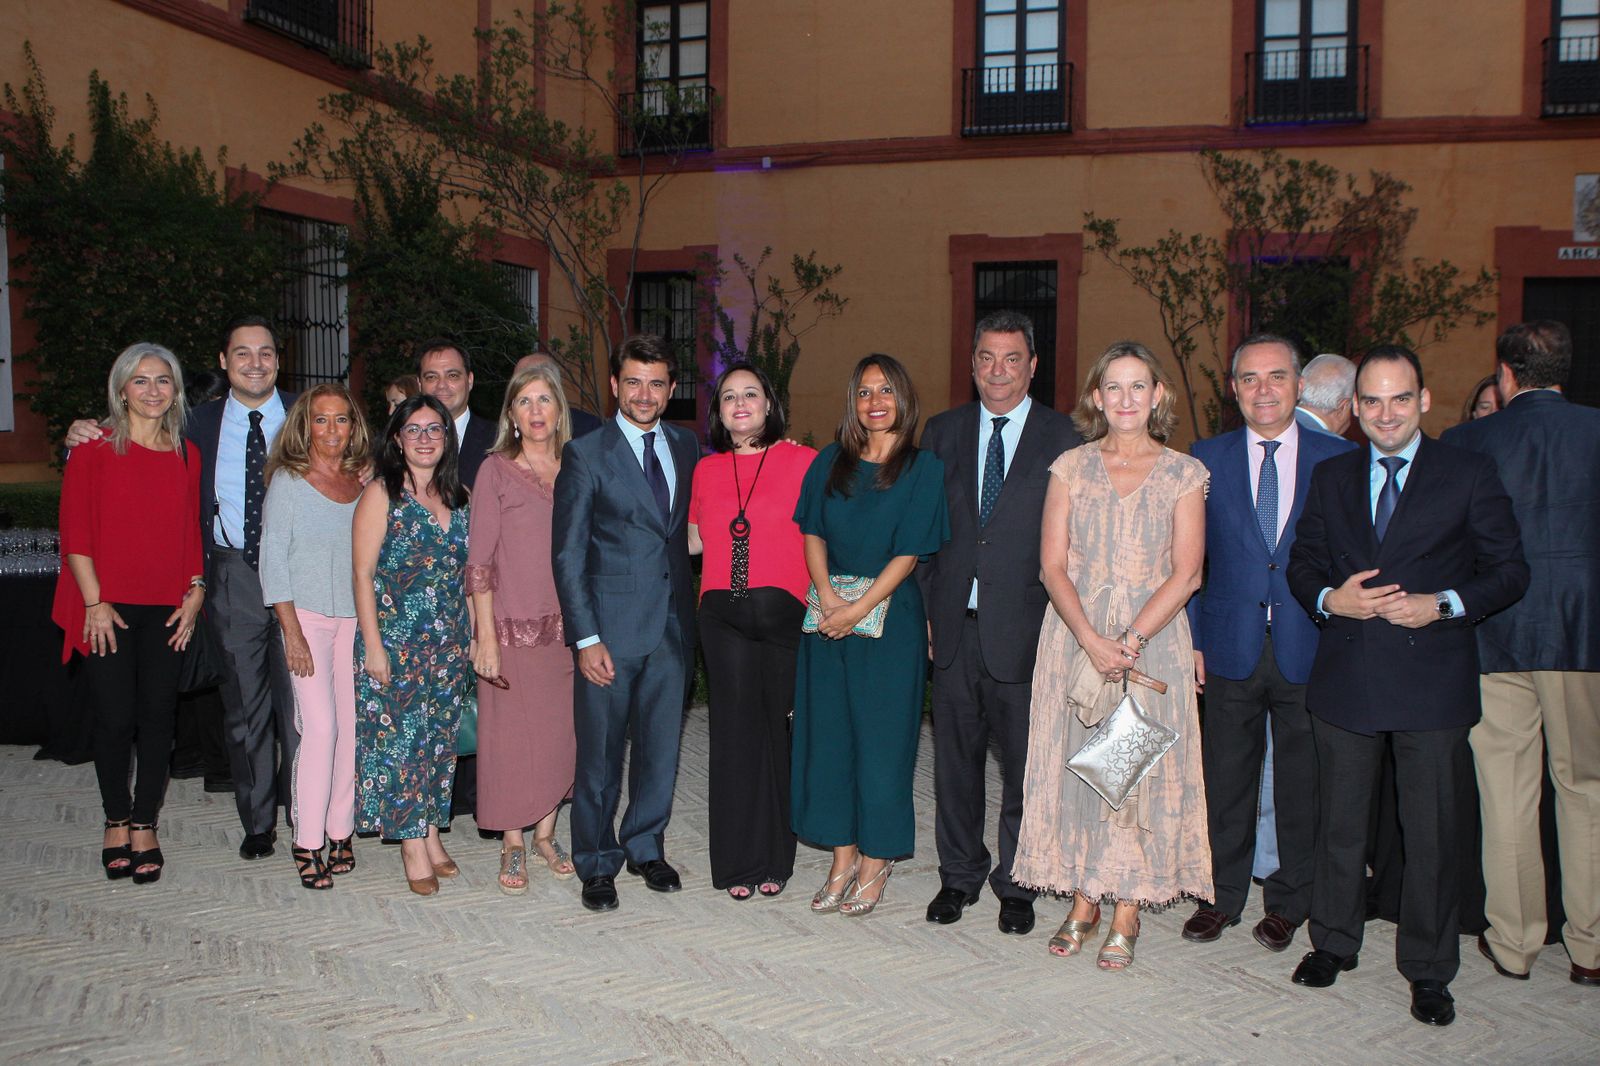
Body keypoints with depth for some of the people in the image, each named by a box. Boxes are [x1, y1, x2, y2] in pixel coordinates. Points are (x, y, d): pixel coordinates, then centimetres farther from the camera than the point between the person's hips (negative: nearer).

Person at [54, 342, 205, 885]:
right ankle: (117, 822, 21)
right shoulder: (94, 448, -2)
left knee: (157, 718, 5)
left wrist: (195, 590, 2)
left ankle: (145, 825, 18)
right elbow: (75, 531, -4)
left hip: (166, 608, 3)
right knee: (115, 718, 1)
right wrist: (94, 602, -9)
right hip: (108, 608, -3)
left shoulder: (187, 454, 9)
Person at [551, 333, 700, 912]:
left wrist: (692, 611, 5)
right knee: (600, 752, 5)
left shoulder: (687, 446, 9)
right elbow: (568, 554, -6)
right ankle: (597, 863, 21)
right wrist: (586, 638, -11)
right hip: (611, 626, -4)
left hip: (673, 624, 4)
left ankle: (646, 847, 30)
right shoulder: (585, 454, -4)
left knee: (661, 745, 13)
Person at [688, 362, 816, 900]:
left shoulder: (803, 460, 2)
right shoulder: (706, 469, 12)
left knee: (778, 729, 3)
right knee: (735, 730, 3)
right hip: (723, 614, 2)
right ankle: (738, 860, 13)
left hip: (784, 613, -2)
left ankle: (774, 858, 18)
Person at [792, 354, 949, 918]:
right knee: (827, 734, 6)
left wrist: (858, 608, -14)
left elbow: (909, 553, -8)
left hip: (889, 615, -4)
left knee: (881, 737, 2)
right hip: (828, 614, 4)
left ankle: (875, 862, 16)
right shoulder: (829, 462, 9)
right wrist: (826, 596, -9)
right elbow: (813, 534, 7)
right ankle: (843, 858, 19)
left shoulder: (922, 467, -2)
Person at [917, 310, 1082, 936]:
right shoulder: (943, 432, 9)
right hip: (954, 626, 3)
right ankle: (960, 875, 28)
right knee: (955, 760, 12)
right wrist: (927, 606, 4)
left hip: (1022, 629, -3)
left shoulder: (1063, 439, -1)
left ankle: (1015, 884, 24)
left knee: (1023, 766, 7)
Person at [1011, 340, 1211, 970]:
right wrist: (1091, 640, -14)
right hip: (1074, 635, 1)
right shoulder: (1071, 468, 5)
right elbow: (1053, 565, -1)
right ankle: (1083, 904, 17)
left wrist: (1130, 641, -16)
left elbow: (1185, 573, -4)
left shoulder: (1184, 474, 3)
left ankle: (1127, 914, 12)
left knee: (1139, 770, 1)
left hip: (1154, 638, -1)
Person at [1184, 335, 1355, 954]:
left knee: (1301, 782, 9)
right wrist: (1190, 638, 1)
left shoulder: (1340, 460, 2)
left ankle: (1288, 902, 27)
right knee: (1226, 780, 9)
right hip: (1231, 648, 1)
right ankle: (1224, 896, 25)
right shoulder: (1207, 460, 4)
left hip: (1309, 650, 0)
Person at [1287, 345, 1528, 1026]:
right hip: (1345, 680, 3)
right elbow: (1302, 562, 13)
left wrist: (1444, 605, -16)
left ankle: (1428, 970, 20)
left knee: (1432, 832, 4)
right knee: (1340, 822, 13)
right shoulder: (1331, 477, 10)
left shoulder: (1469, 474, 0)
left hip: (1432, 681, -2)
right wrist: (1329, 598, -8)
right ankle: (1334, 942, 31)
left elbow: (1509, 572, 0)